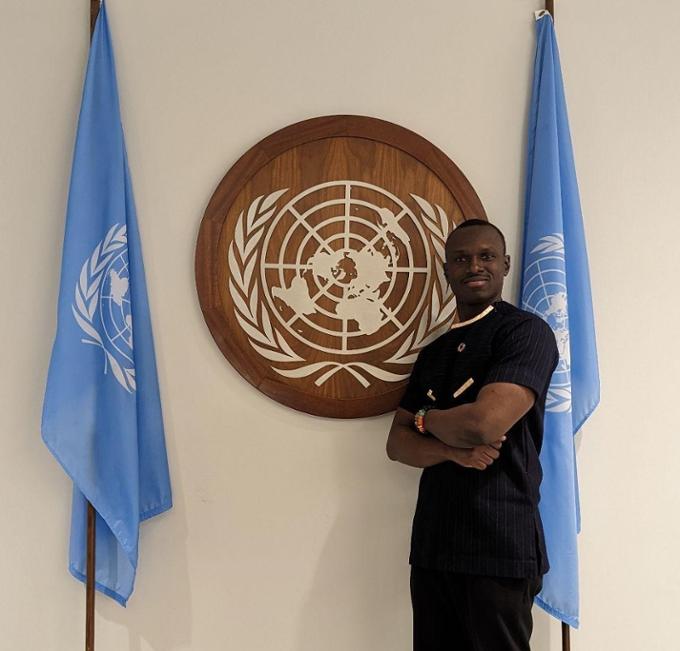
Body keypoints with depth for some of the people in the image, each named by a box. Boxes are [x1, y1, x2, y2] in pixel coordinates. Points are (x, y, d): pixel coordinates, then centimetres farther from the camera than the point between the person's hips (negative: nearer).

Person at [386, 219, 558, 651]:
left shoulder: (526, 331, -8)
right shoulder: (434, 354, 14)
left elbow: (484, 423, -21)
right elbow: (397, 444, 8)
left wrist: (426, 417, -1)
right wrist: (453, 450, -13)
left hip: (499, 550, -6)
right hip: (431, 547, 7)